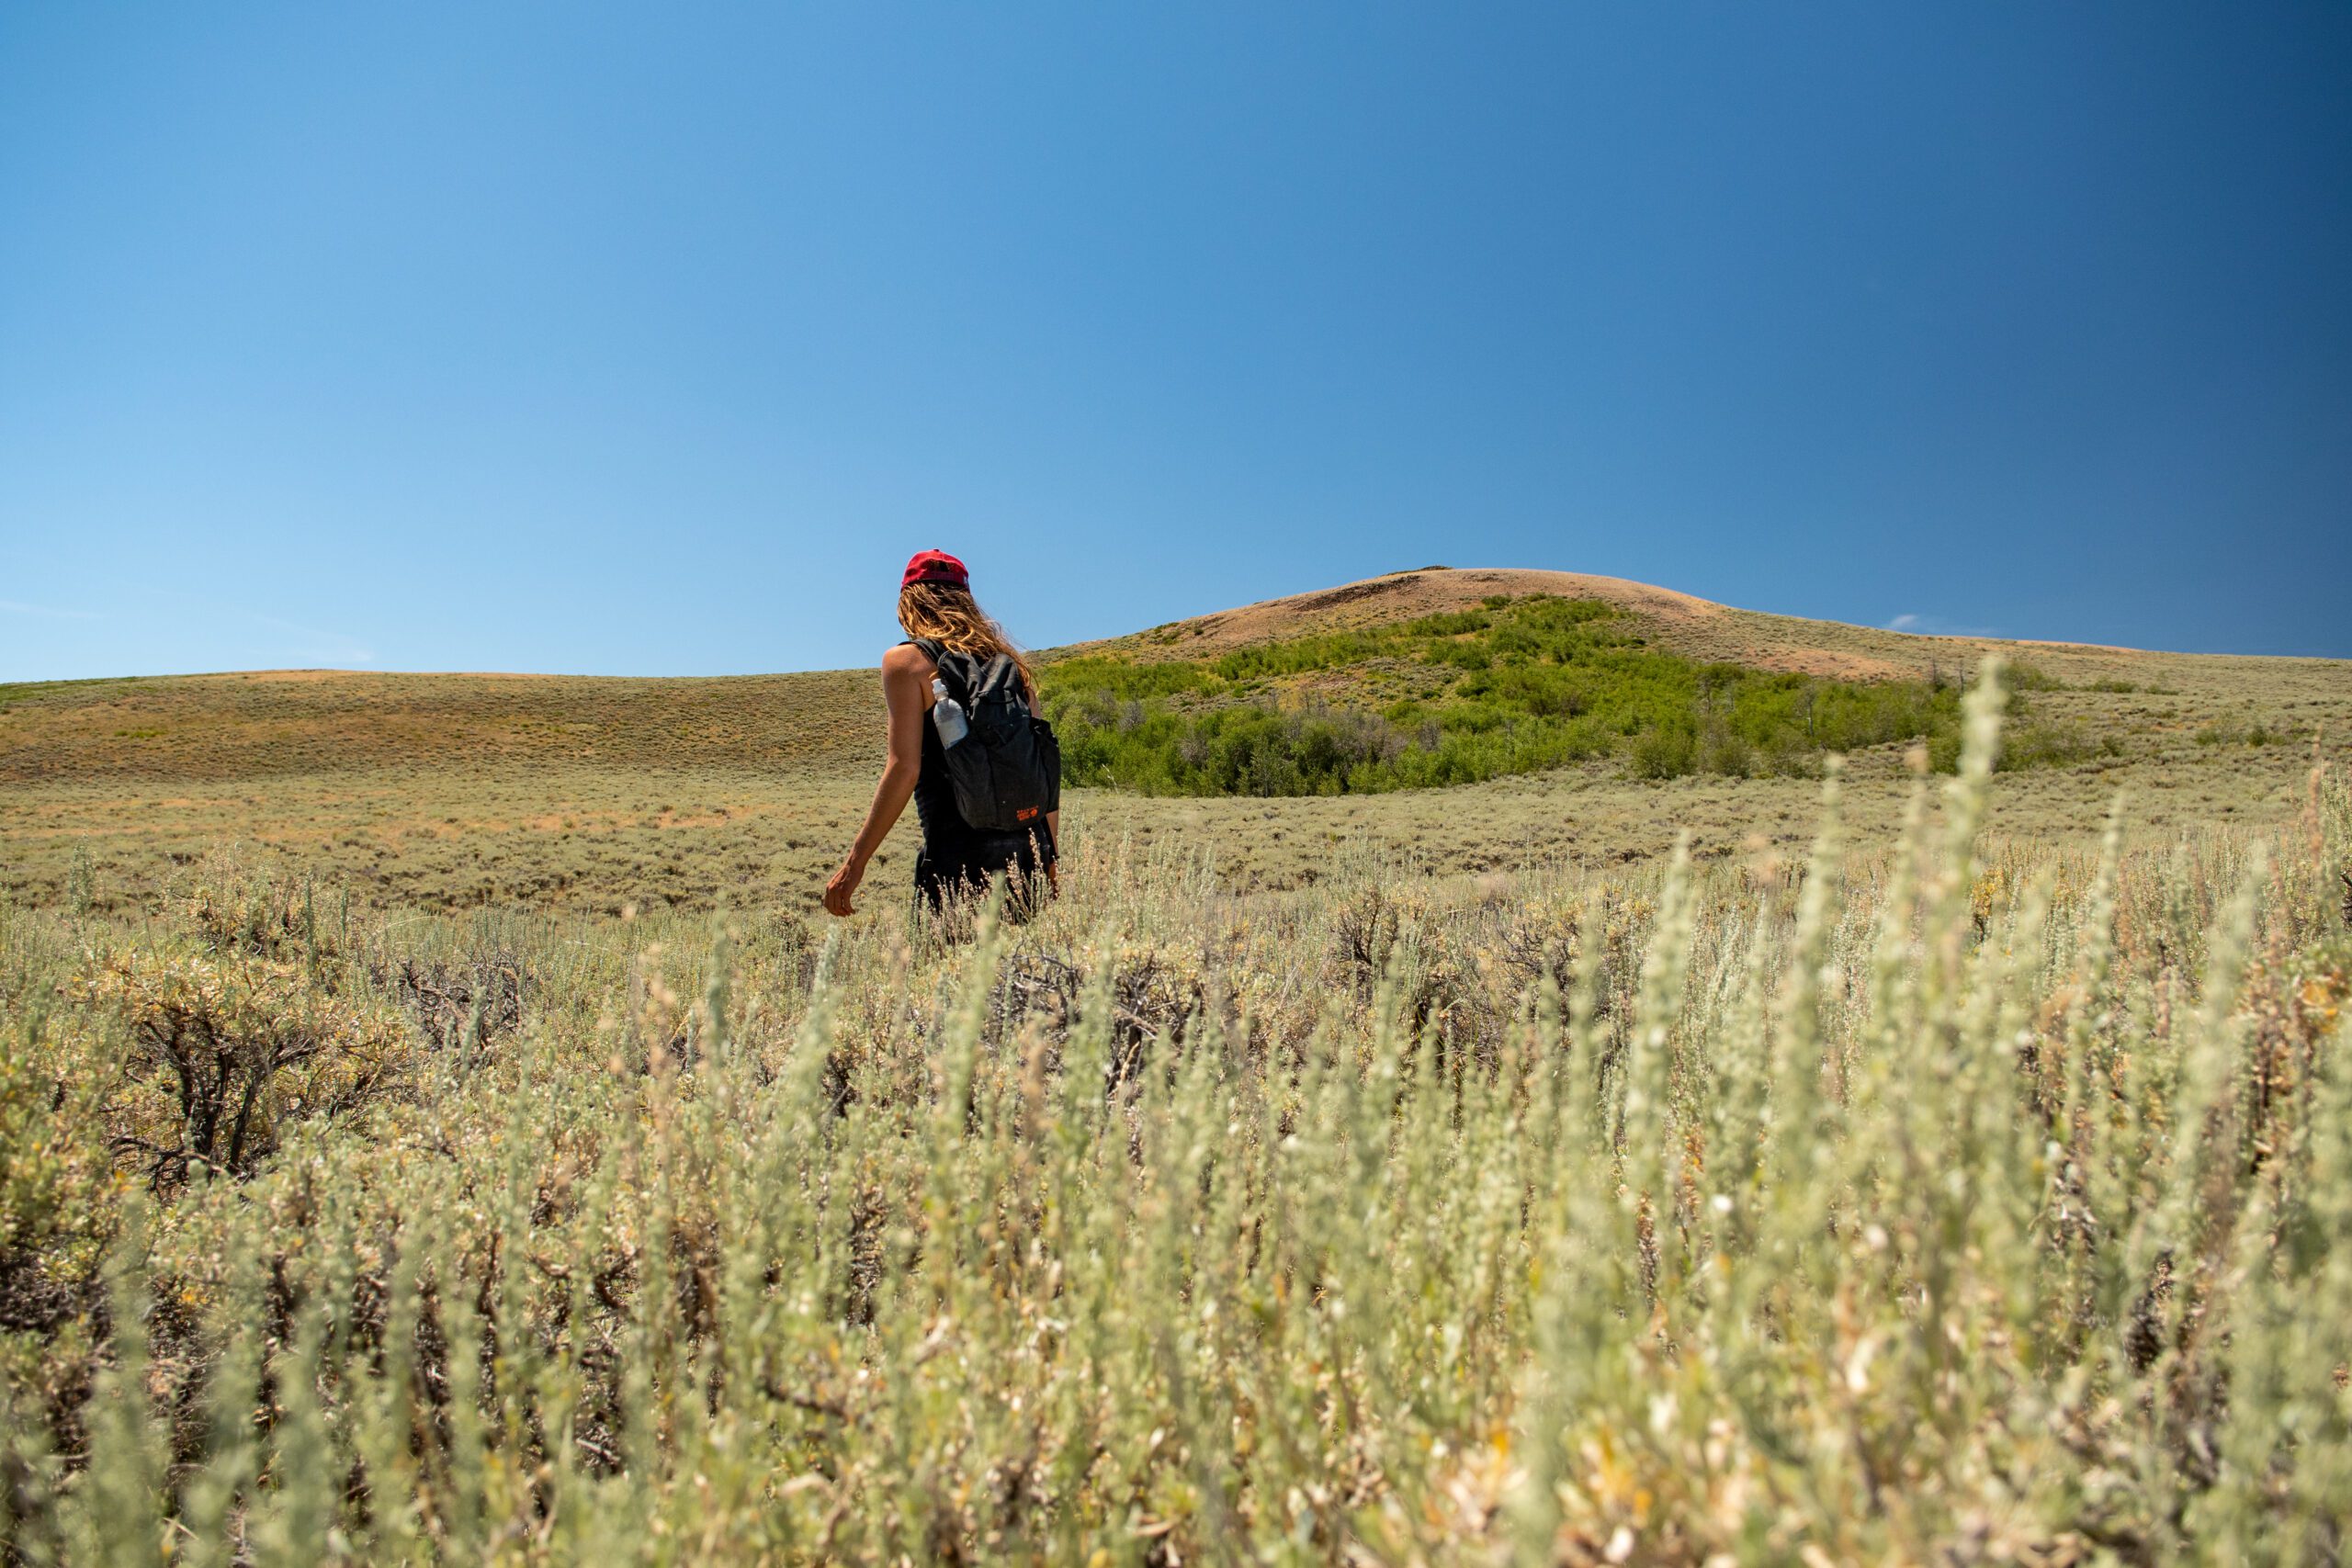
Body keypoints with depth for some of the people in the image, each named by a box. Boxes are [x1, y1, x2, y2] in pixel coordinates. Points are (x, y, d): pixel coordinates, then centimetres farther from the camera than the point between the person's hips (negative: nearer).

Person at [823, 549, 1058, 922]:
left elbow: (904, 769, -9)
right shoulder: (1010, 663, 16)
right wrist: (1049, 860, 21)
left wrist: (855, 863, -6)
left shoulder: (907, 659, 0)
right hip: (1028, 849, 5)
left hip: (959, 855, -5)